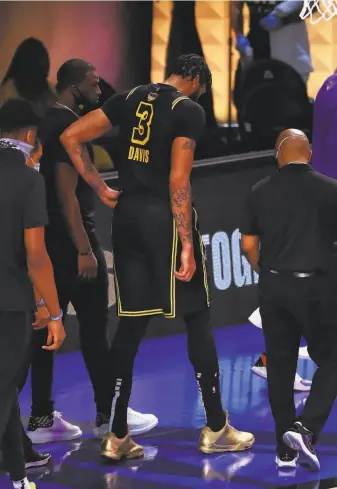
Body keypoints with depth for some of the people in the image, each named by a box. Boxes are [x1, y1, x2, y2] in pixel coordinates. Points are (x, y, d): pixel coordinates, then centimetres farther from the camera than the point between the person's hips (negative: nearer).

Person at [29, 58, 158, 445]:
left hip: (49, 239, 10)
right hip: (71, 239, -10)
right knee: (94, 328, -1)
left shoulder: (49, 124, 14)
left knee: (47, 326, 8)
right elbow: (67, 194, -21)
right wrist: (85, 250, -22)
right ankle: (107, 415, 5)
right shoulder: (70, 127, -16)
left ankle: (42, 418, 10)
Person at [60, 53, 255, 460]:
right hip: (165, 216, -6)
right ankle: (216, 429, 11)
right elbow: (178, 181, -16)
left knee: (131, 323, 10)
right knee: (197, 318, 6)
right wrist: (187, 245, -15)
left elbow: (71, 137, 7)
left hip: (127, 216, 6)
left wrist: (101, 189, 10)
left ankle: (116, 437, 9)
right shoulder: (189, 110, -9)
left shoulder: (130, 99, 9)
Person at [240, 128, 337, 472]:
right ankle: (305, 428, -12)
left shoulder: (260, 192, 3)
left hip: (272, 286, 4)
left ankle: (286, 450, 13)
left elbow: (248, 244, 3)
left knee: (280, 366, 11)